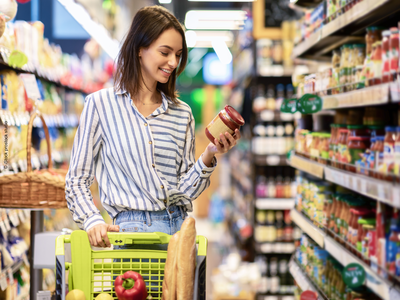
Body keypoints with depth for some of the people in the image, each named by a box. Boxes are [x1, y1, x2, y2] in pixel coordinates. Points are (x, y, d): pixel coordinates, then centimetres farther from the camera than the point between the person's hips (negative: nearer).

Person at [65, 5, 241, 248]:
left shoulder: (182, 114, 14)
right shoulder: (101, 104, 4)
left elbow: (186, 190, 12)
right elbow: (77, 181, 6)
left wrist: (208, 156, -4)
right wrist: (93, 221, -10)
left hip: (180, 228, 4)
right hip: (133, 227, -4)